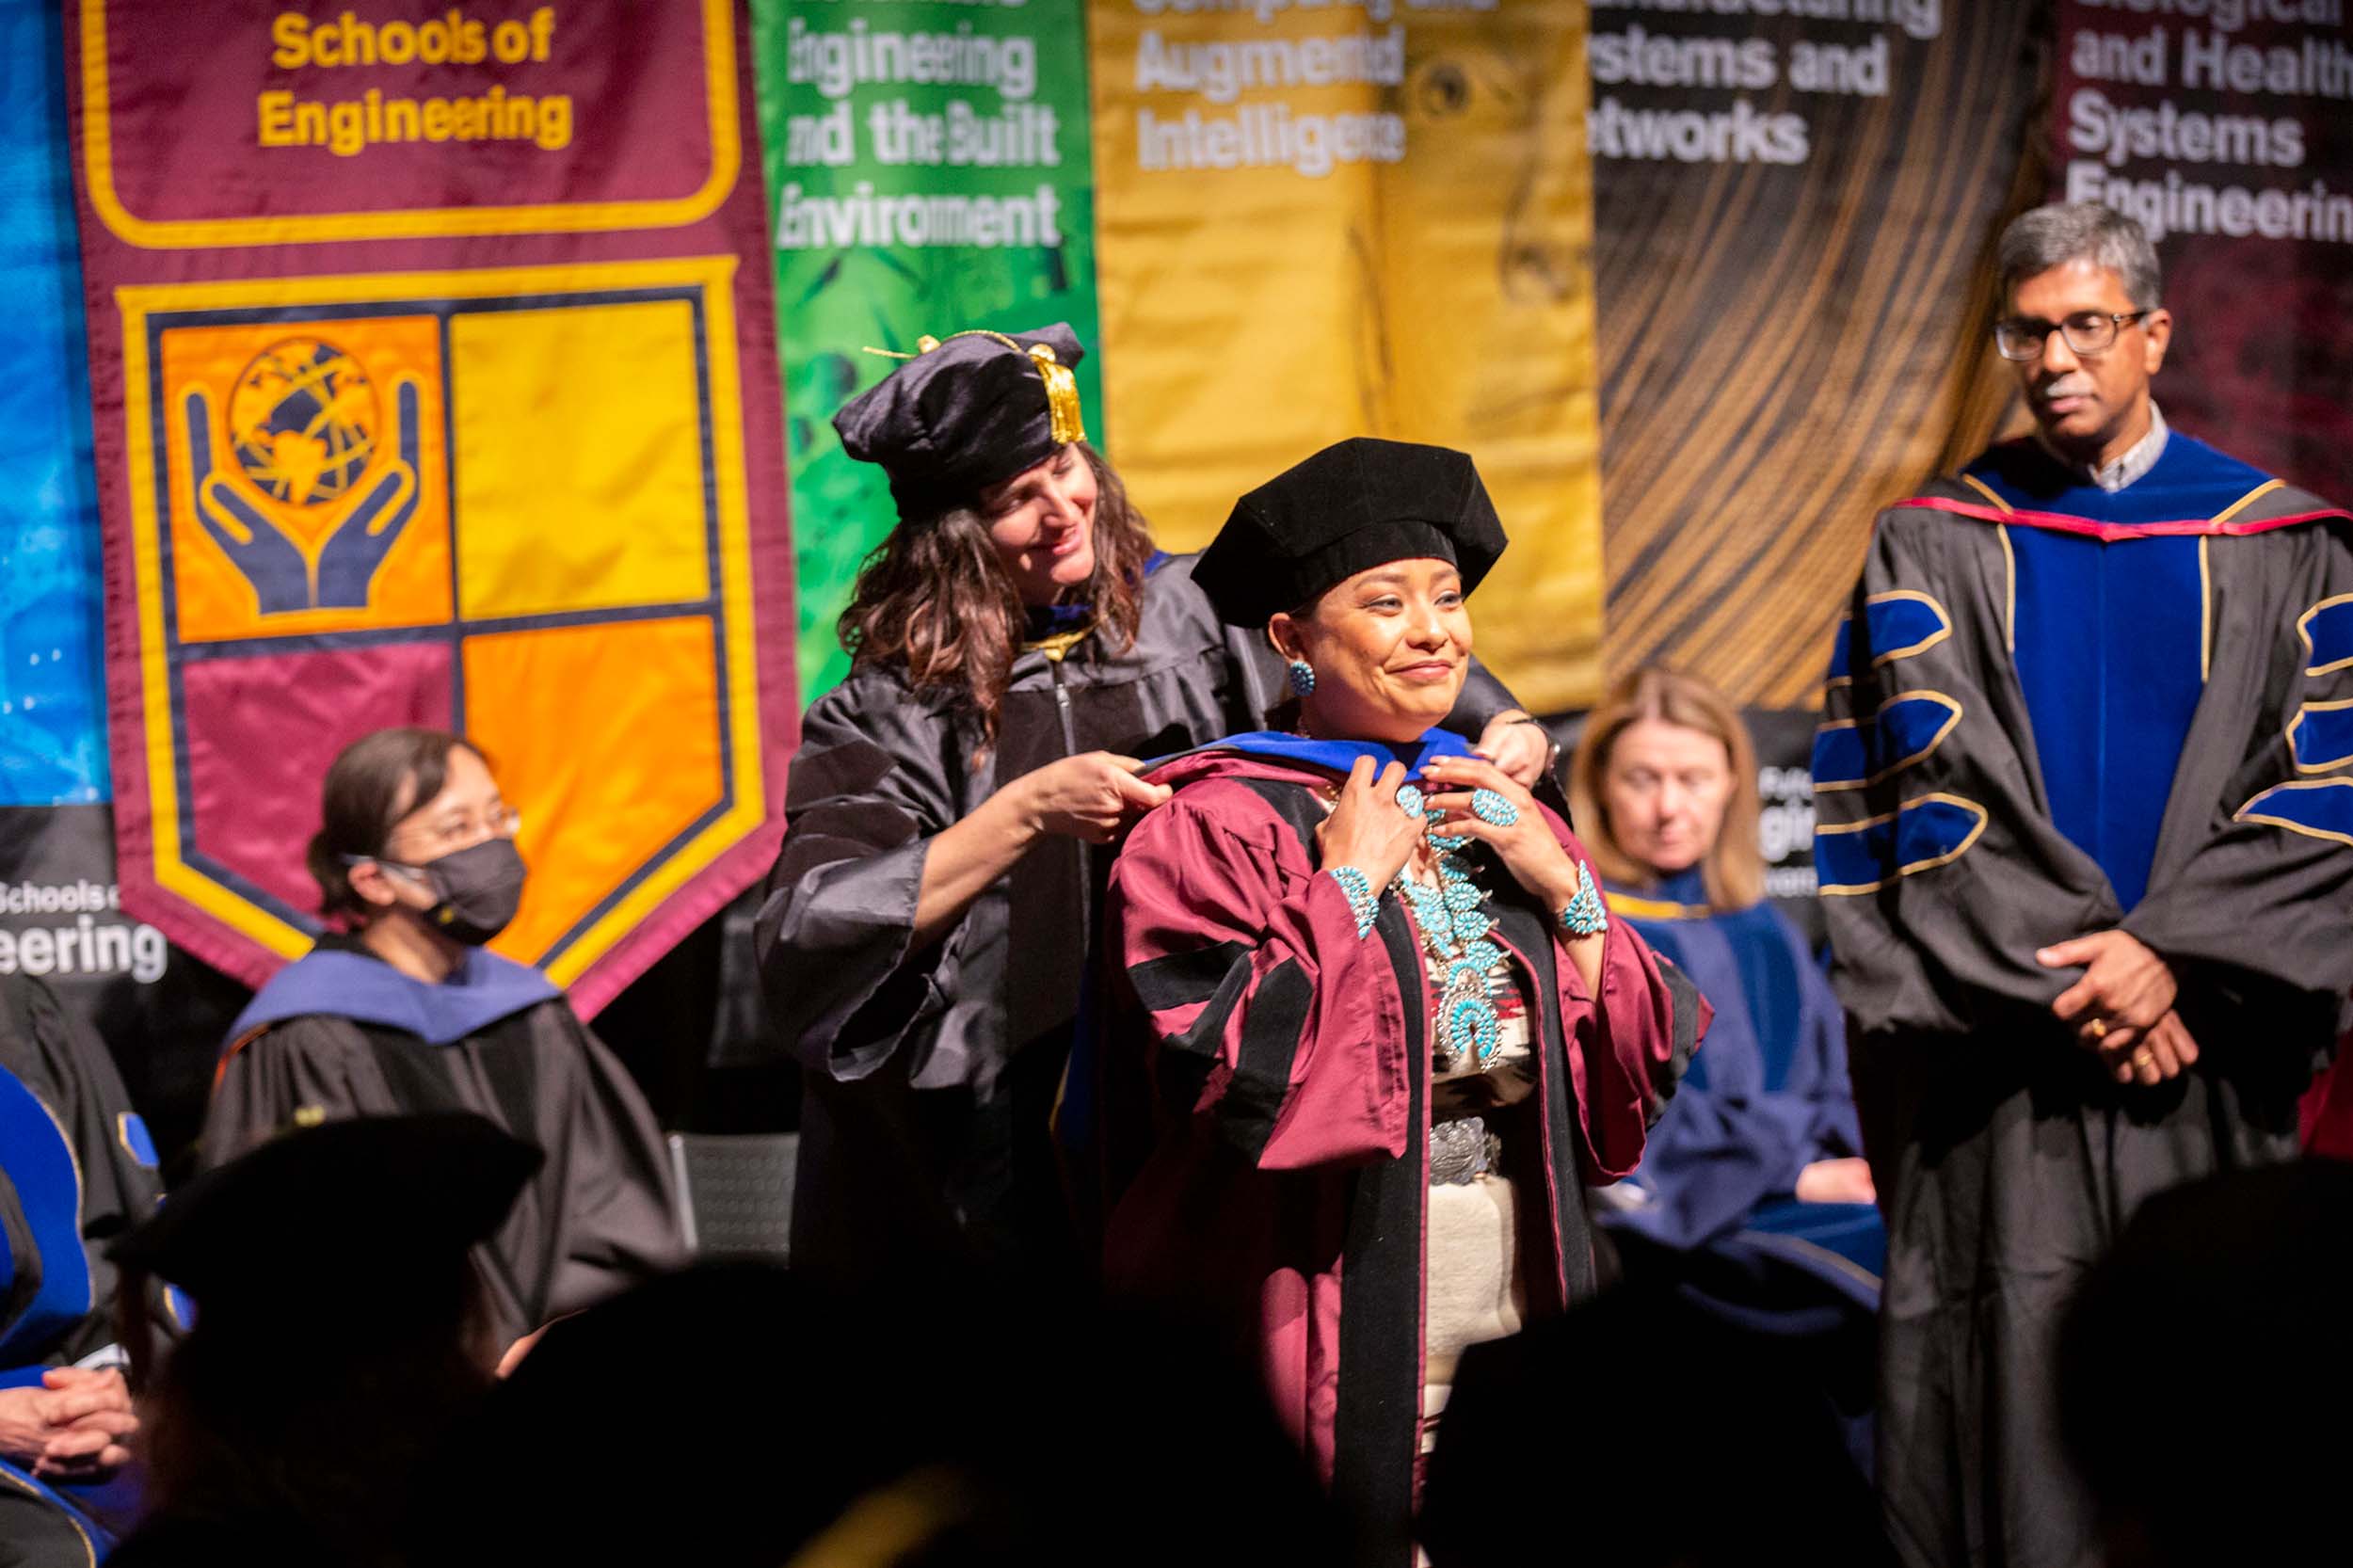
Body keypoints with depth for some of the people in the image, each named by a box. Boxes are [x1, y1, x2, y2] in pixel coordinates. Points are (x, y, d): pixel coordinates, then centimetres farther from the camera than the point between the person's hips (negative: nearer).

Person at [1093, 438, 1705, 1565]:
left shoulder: (1504, 818, 13)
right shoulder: (1224, 825, -8)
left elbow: (1646, 1076, 10)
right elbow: (1233, 1085, -21)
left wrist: (1564, 890, -2)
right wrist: (1350, 886, -14)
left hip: (1523, 1299, 6)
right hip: (1345, 1343, -6)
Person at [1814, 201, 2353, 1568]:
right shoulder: (1936, 546, 7)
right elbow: (1931, 786, -2)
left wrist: (2172, 955, -11)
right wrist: (2074, 979, -12)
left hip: (2204, 1055, 1)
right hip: (2000, 1065, 0)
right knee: (2013, 1379, -6)